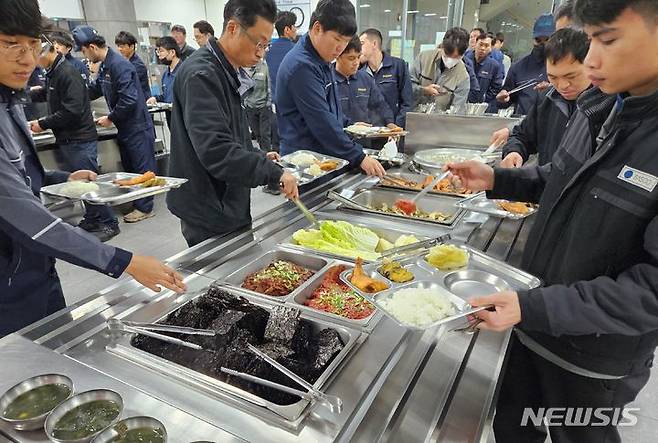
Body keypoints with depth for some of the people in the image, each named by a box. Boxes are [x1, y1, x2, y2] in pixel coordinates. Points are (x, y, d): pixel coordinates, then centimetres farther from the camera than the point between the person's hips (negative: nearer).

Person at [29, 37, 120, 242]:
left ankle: (109, 223, 4)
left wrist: (43, 124, -14)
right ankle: (92, 219, 24)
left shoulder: (67, 73, -17)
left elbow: (72, 112, -23)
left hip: (79, 139, -9)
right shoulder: (53, 73, 12)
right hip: (68, 139, 9)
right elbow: (45, 94, 33)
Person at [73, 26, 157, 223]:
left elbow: (129, 100, -24)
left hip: (137, 127, -10)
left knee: (142, 169, 0)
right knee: (130, 169, 15)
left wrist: (110, 118, -13)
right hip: (125, 128, 10)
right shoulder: (105, 66, 11)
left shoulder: (119, 65, -19)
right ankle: (137, 203, 26)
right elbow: (93, 90, 25)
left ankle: (144, 208, 8)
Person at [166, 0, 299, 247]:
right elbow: (215, 150, -29)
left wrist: (259, 157, 8)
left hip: (229, 207, 9)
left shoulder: (227, 73, 13)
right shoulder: (201, 75, -19)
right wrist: (274, 173, -26)